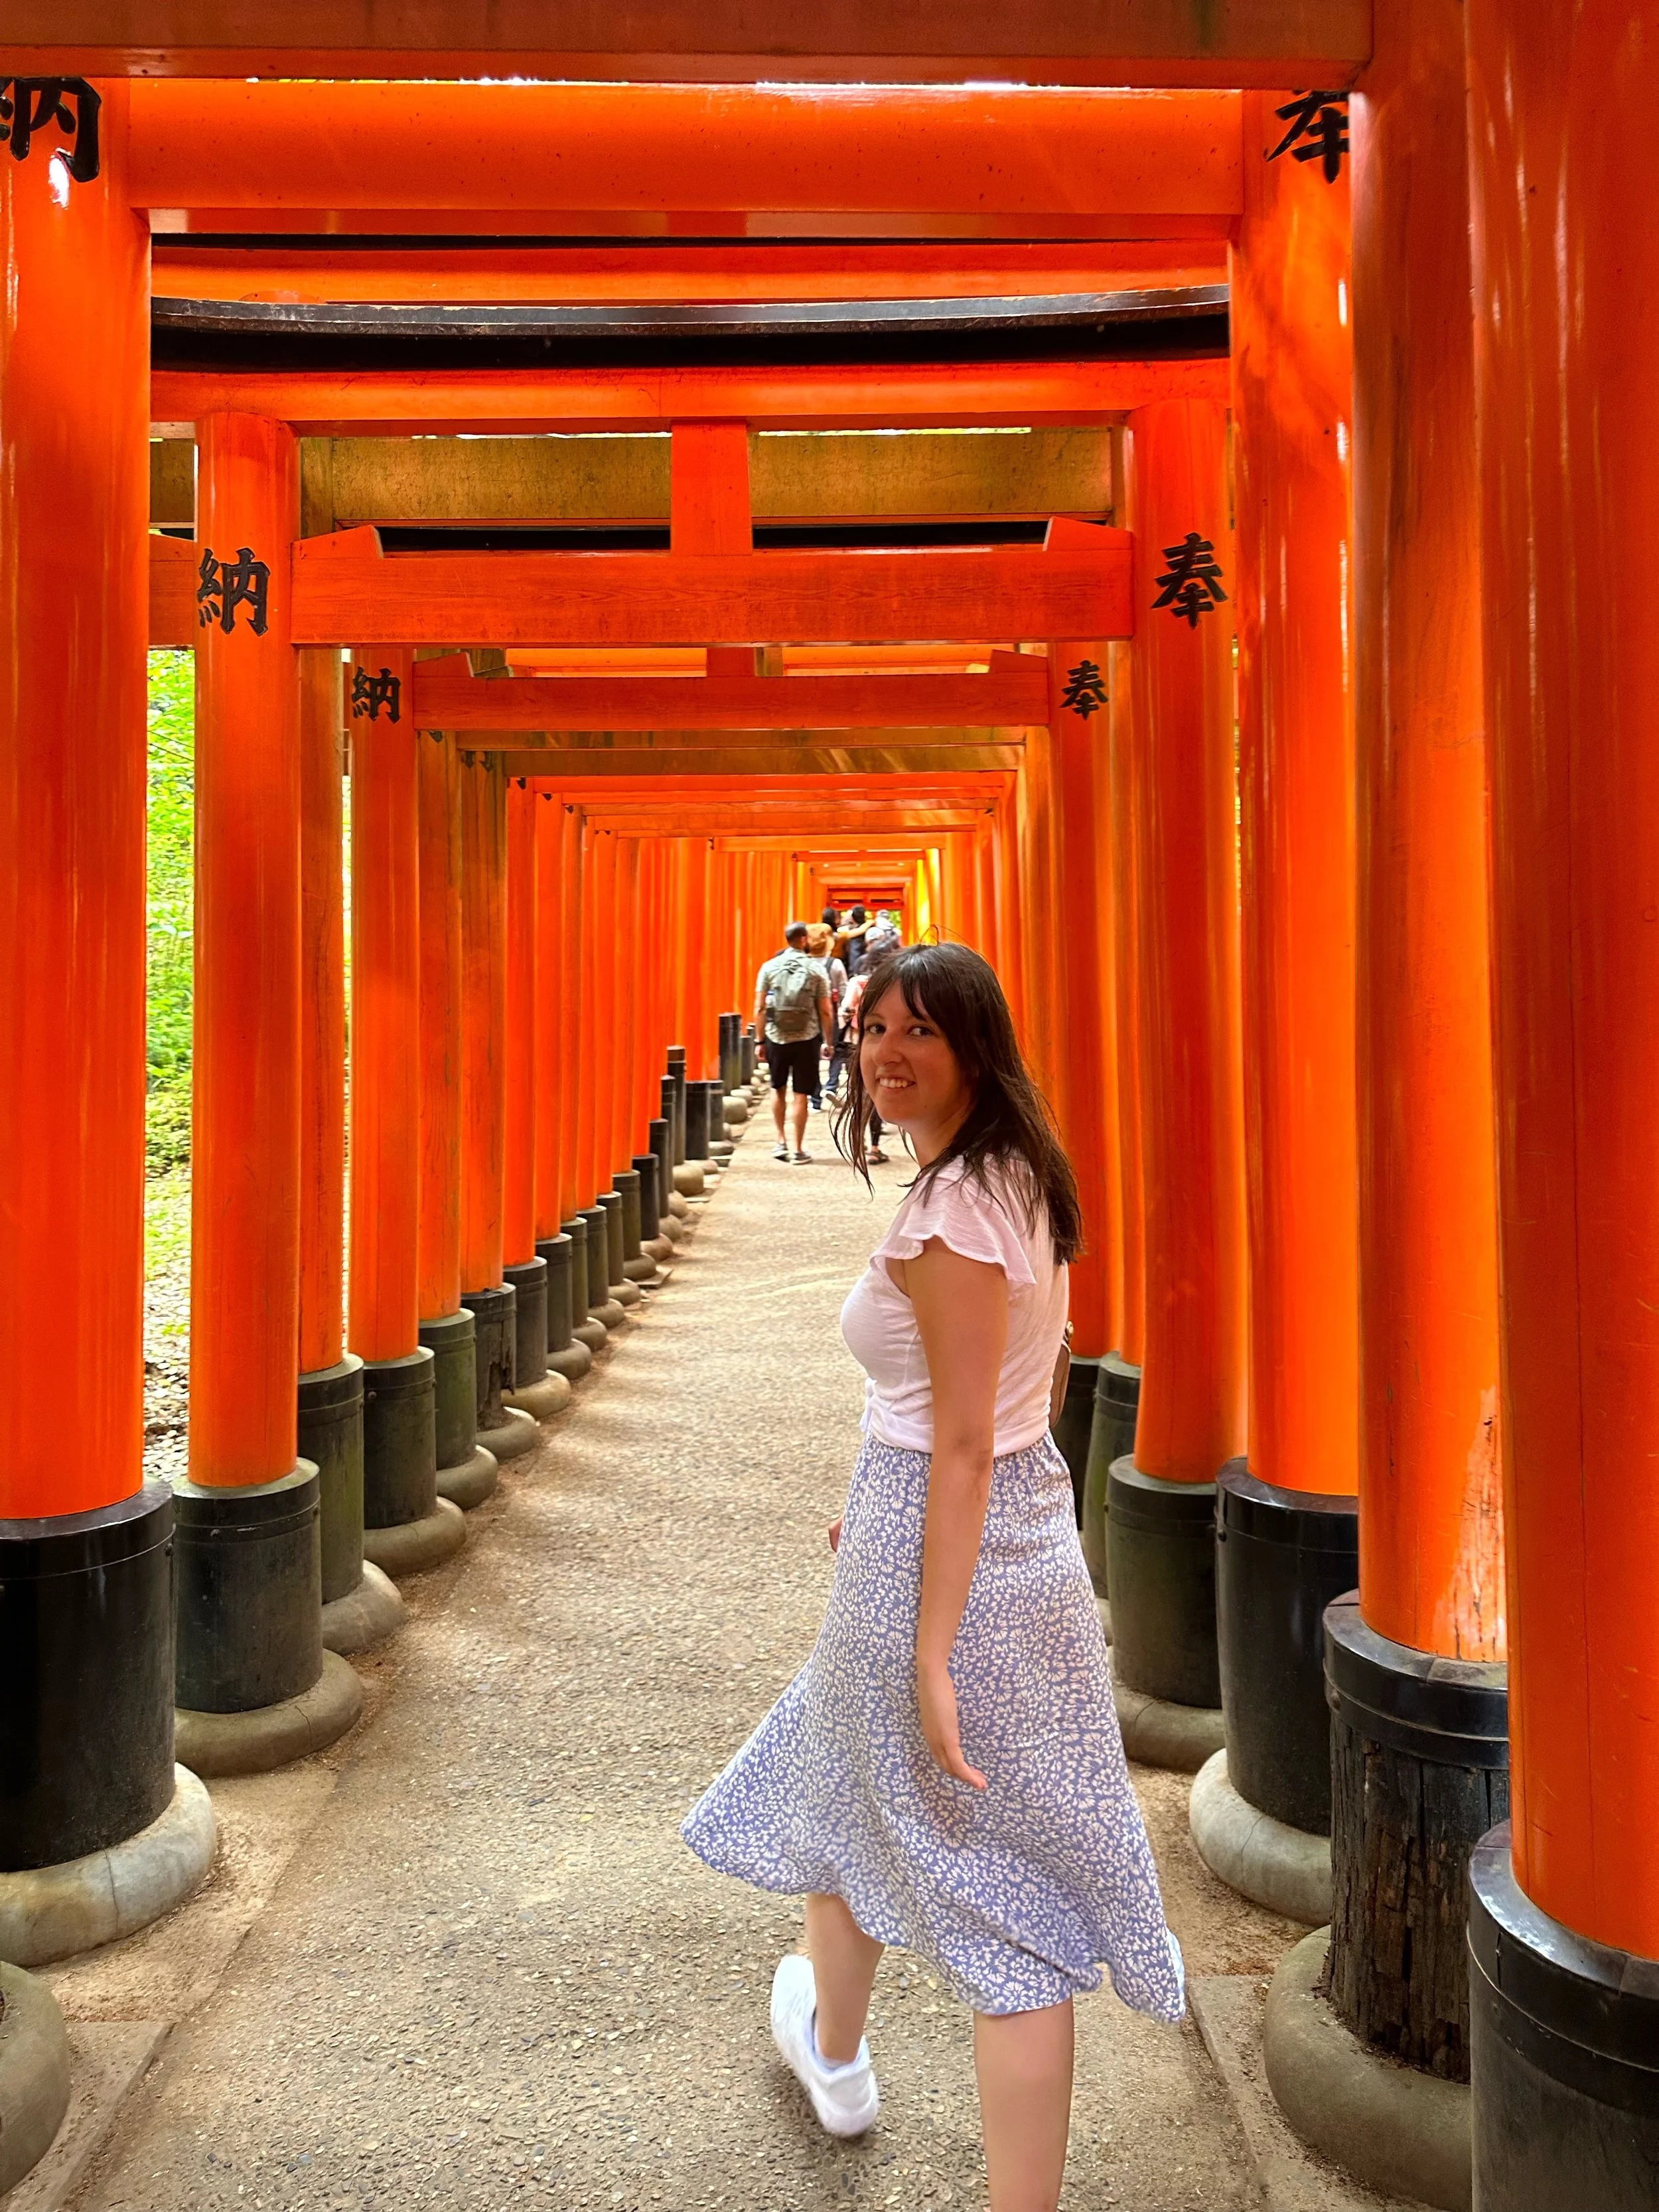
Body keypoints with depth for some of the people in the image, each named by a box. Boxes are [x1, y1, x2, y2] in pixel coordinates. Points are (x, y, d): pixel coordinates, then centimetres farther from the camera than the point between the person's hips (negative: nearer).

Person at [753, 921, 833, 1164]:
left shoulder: (769, 967, 0)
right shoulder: (816, 970, -2)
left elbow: (760, 1009, -1)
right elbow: (825, 1011, -3)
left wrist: (759, 1039, 6)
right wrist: (827, 1041, 8)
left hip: (776, 1037, 1)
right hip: (807, 1038, -1)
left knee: (778, 1089, 20)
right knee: (801, 1095, 4)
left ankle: (781, 1141, 18)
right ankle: (798, 1150, 7)